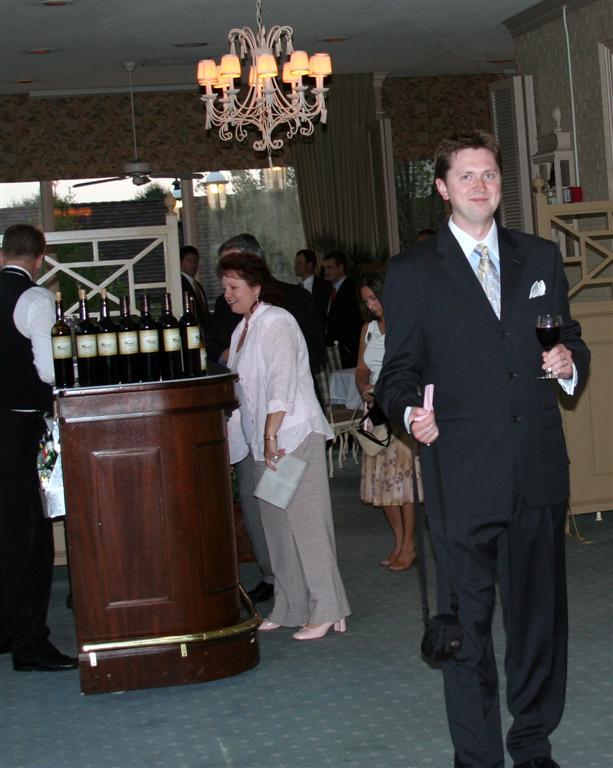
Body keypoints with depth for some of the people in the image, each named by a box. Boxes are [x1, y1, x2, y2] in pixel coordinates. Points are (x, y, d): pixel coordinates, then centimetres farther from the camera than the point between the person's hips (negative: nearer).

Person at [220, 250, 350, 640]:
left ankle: (325, 611, -2)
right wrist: (229, 433, 19)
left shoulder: (276, 323, -11)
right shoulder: (243, 329, 17)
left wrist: (271, 436, -24)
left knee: (305, 521, -7)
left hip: (294, 436, -9)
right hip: (264, 442, 9)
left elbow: (282, 385, -20)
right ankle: (290, 608, 17)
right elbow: (240, 390, 22)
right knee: (277, 525, 10)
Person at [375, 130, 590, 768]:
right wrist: (412, 412, -17)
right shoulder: (411, 273, 3)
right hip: (462, 476, -3)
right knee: (466, 624, 4)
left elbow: (570, 339, 19)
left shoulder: (540, 258, 13)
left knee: (540, 613, 10)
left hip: (539, 471, 3)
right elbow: (399, 369, 3)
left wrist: (570, 362, -4)